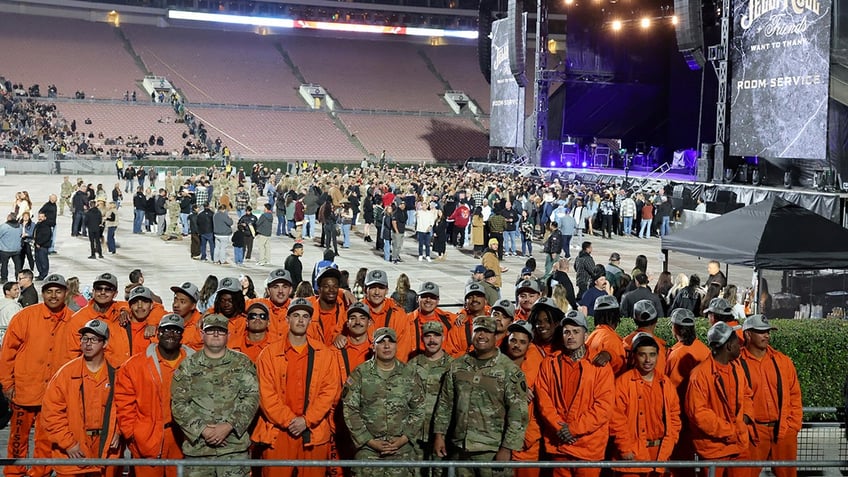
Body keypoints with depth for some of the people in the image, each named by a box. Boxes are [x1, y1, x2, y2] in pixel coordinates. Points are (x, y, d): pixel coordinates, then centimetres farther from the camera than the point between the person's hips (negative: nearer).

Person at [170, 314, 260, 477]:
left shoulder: (242, 363, 6)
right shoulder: (188, 365, 6)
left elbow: (252, 397, -1)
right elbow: (178, 404, 1)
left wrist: (229, 426, -12)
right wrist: (202, 430, -10)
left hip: (234, 446, -1)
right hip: (197, 446, 1)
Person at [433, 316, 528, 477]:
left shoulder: (509, 369, -6)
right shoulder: (457, 366, 9)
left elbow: (518, 412, -9)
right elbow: (445, 403, 14)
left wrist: (507, 448, -13)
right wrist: (439, 434, 8)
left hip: (492, 451, -4)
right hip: (458, 448, 4)